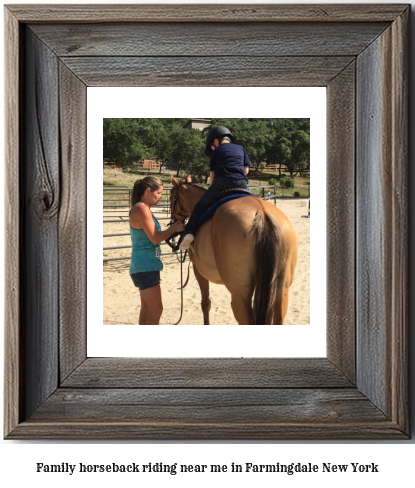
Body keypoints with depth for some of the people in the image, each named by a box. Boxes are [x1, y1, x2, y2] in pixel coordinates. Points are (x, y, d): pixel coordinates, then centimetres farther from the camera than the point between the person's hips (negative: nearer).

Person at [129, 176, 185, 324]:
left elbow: (152, 237, 12)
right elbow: (155, 238, -21)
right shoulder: (142, 209, -18)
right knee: (156, 309, -4)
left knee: (147, 308, 17)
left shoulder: (142, 209, 13)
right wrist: (174, 228, -8)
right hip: (145, 267, -10)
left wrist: (172, 230, 2)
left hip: (144, 267, 10)